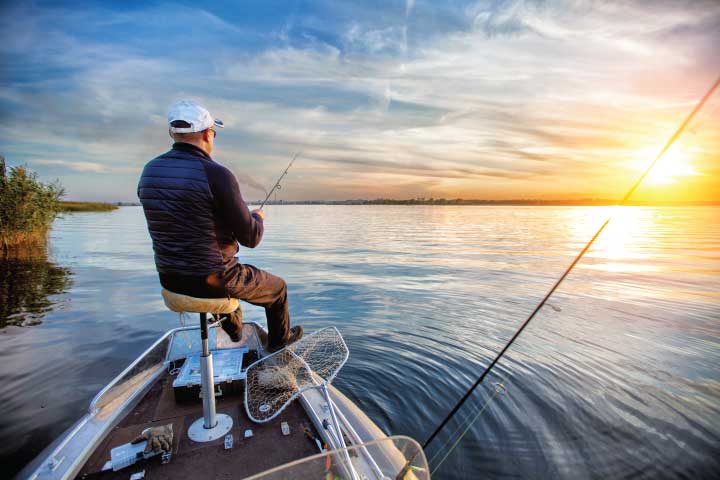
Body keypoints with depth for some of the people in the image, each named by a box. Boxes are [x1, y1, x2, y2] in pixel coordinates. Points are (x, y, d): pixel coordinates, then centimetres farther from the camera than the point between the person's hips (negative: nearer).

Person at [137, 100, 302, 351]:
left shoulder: (149, 171, 0)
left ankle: (234, 329, 56)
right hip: (212, 281, -7)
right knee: (277, 287, 20)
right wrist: (257, 217, 6)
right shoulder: (216, 174, -22)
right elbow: (251, 238, -17)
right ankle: (279, 339, 42)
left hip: (169, 279, 7)